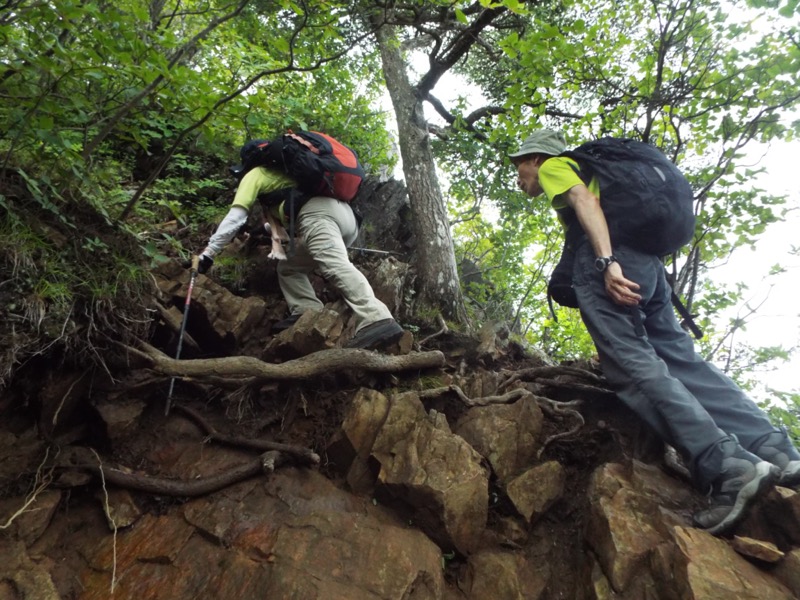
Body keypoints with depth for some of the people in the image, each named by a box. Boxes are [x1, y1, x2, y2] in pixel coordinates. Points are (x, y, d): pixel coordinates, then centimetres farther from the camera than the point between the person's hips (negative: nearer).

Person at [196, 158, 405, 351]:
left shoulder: (255, 174, 23)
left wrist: (208, 252, 19)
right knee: (289, 267, 19)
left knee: (336, 266, -29)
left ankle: (377, 322, -48)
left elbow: (234, 218, 14)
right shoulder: (282, 172, 45)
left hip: (319, 213, -8)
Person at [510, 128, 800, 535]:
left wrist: (607, 262, -23)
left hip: (607, 258, -9)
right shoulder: (582, 173, 40)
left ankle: (728, 467, -27)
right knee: (678, 355, 1)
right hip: (647, 259, 9)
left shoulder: (552, 166, 14)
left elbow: (585, 200, -8)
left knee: (632, 365, -17)